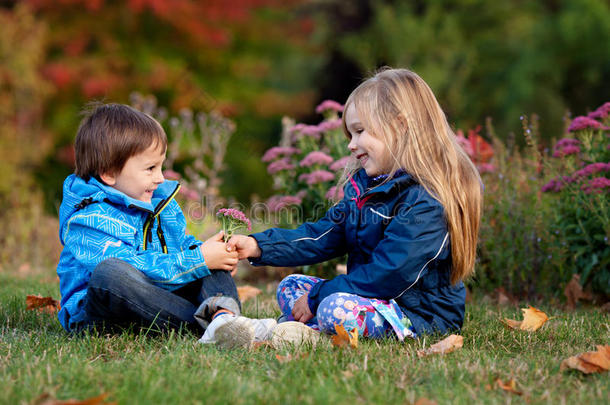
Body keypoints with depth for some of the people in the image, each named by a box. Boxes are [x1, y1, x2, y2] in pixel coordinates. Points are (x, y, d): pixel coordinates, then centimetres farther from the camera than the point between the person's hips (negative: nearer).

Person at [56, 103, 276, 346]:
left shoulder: (161, 203, 11)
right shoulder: (88, 221, -16)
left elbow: (181, 244, 25)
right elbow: (138, 270, -26)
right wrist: (198, 260, -22)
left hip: (157, 302, 8)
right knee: (108, 272, -37)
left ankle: (224, 312, -33)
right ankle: (203, 323, -36)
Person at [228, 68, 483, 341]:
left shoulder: (427, 203, -22)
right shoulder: (363, 186, 11)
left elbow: (387, 274, -24)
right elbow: (322, 236, 10)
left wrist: (318, 297, -17)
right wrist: (259, 246, -3)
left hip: (419, 317, -10)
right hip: (374, 299, 10)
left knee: (336, 310, -34)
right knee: (290, 287, 9)